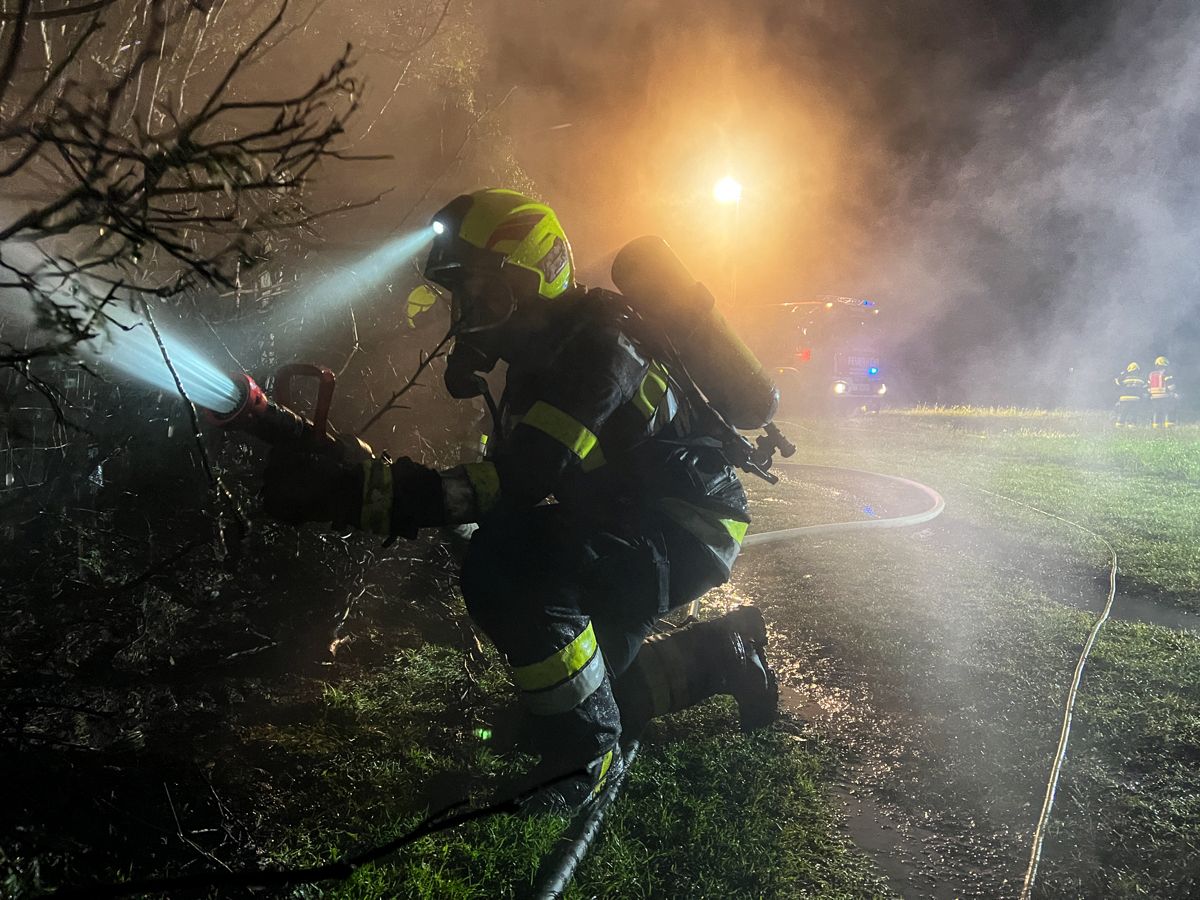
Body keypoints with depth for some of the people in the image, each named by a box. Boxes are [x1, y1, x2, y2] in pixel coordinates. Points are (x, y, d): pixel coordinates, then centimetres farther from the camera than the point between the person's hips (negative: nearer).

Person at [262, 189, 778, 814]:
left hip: (684, 528, -10)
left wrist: (357, 495, -40)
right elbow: (506, 474, 9)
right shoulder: (542, 352, 8)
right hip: (629, 524, 10)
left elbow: (520, 482, -35)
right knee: (571, 681, 16)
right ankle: (722, 653, 27)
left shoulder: (596, 346, -23)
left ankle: (585, 759, -15)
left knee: (507, 568, -32)